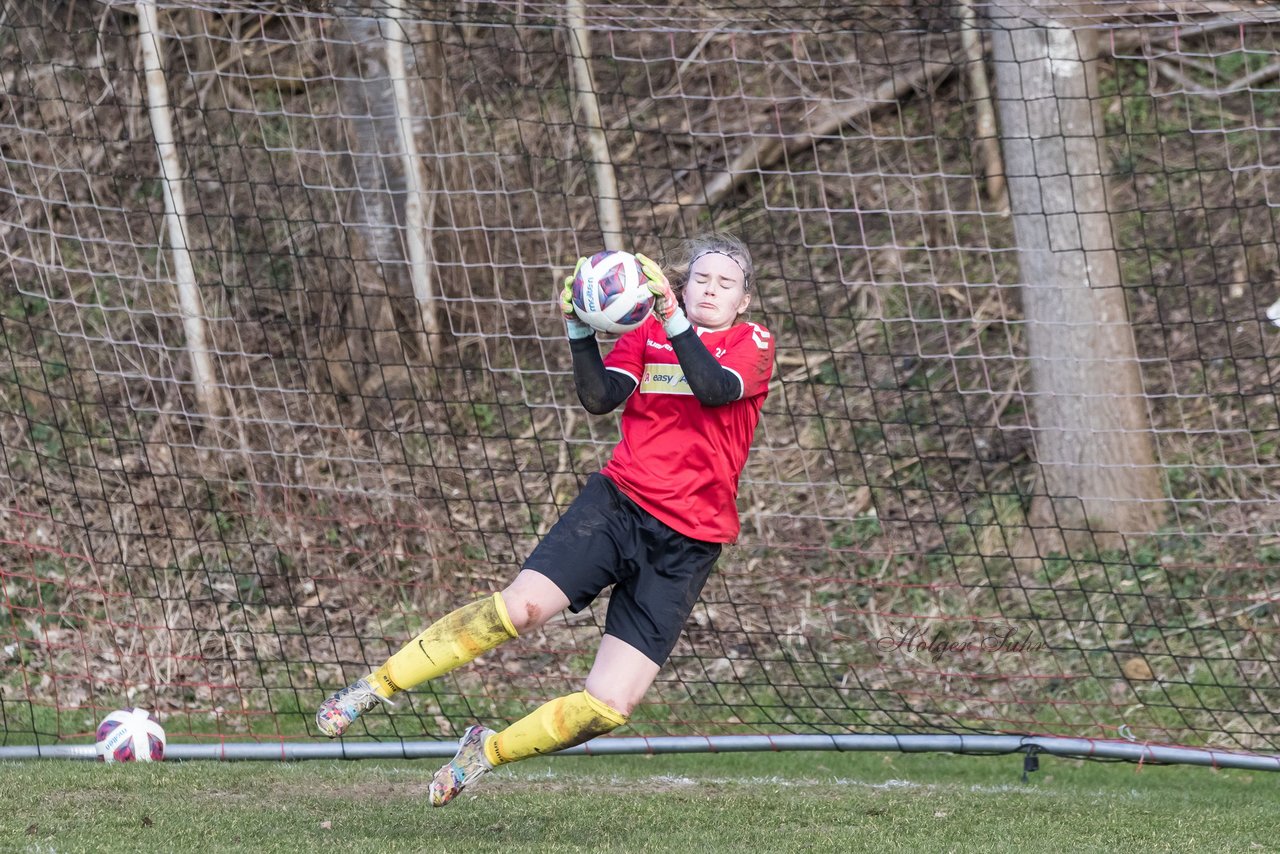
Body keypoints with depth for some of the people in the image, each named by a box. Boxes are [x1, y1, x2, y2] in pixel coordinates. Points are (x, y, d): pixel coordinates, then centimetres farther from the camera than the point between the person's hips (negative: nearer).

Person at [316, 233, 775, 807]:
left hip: (686, 545, -1)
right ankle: (377, 685, -10)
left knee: (609, 708, -10)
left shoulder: (753, 345, 5)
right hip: (618, 503, 1)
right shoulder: (646, 335, 11)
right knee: (521, 606, -24)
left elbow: (715, 389, -17)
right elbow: (600, 398, -5)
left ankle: (488, 753, 13)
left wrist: (672, 316, -28)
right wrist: (580, 329, -20)